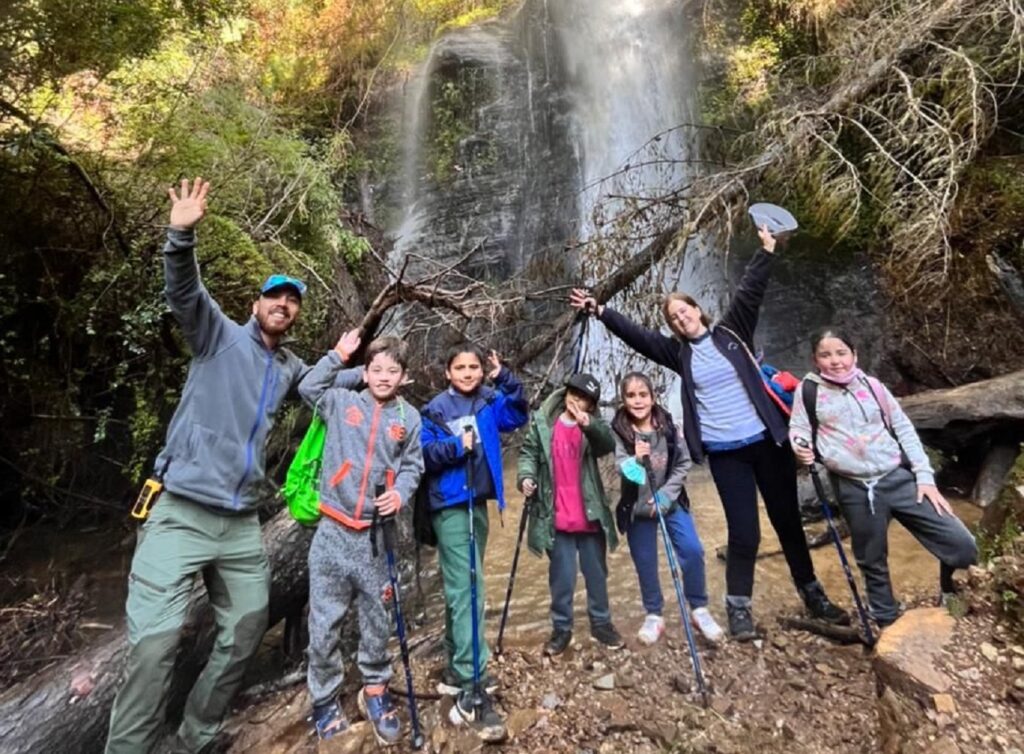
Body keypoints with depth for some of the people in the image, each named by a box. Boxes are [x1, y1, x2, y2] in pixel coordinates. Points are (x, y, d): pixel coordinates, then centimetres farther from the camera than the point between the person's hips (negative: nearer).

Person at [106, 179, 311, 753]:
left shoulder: (293, 369, 15)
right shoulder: (221, 335, 2)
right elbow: (184, 292, -16)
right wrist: (183, 236, -32)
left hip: (242, 524, 6)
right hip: (181, 514, -5)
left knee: (246, 633, 13)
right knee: (156, 643, -10)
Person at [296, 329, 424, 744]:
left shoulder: (409, 418, 5)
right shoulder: (342, 402, 5)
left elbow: (413, 466, 6)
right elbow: (307, 387, 1)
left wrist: (401, 493, -13)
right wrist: (339, 354, -1)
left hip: (377, 534, 1)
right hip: (333, 531, 0)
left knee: (378, 620, 12)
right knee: (324, 623, 6)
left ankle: (375, 691, 34)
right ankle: (325, 700, 27)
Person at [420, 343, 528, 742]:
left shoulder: (490, 403, 8)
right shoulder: (435, 410, -5)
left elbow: (519, 413, -1)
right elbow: (424, 455, -9)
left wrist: (505, 379, -10)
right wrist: (457, 446, -23)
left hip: (478, 502, 6)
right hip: (450, 506, -6)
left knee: (462, 587, 16)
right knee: (466, 588, -11)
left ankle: (457, 669, 31)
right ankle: (472, 692, -8)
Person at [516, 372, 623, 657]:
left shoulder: (593, 425, 3)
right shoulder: (542, 421, 1)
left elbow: (609, 445, -16)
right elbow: (528, 453, 3)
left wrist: (588, 425, -34)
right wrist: (526, 476, -16)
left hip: (589, 514, 2)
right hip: (557, 516, -2)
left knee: (597, 573, 16)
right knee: (562, 576, 8)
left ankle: (601, 624, 33)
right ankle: (561, 628, 24)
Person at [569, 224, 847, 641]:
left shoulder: (730, 332, 3)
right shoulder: (679, 352, 4)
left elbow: (750, 292, -5)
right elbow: (635, 335, -1)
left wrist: (766, 250, -14)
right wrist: (598, 311, -6)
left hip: (766, 440, 1)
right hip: (725, 452, 0)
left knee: (787, 520, 14)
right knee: (744, 532, -1)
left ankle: (813, 594, 33)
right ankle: (738, 606, 16)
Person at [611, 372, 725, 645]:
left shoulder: (668, 425, -7)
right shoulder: (618, 431, -13)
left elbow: (684, 463, -3)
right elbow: (623, 467, -23)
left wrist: (665, 495, -12)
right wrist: (636, 460, -46)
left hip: (671, 501, 2)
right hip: (637, 507, -1)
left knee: (692, 551, -7)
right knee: (645, 563, 6)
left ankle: (699, 609, 15)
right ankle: (653, 616, 26)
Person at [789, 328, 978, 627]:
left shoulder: (871, 386, 6)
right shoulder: (808, 391, 0)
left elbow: (904, 430, 9)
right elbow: (798, 429, 5)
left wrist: (924, 476, 3)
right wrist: (801, 446, -19)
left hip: (899, 478, 2)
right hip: (855, 490, -2)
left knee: (962, 545, -1)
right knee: (872, 563, 11)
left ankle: (952, 596, 31)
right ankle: (889, 625, 33)